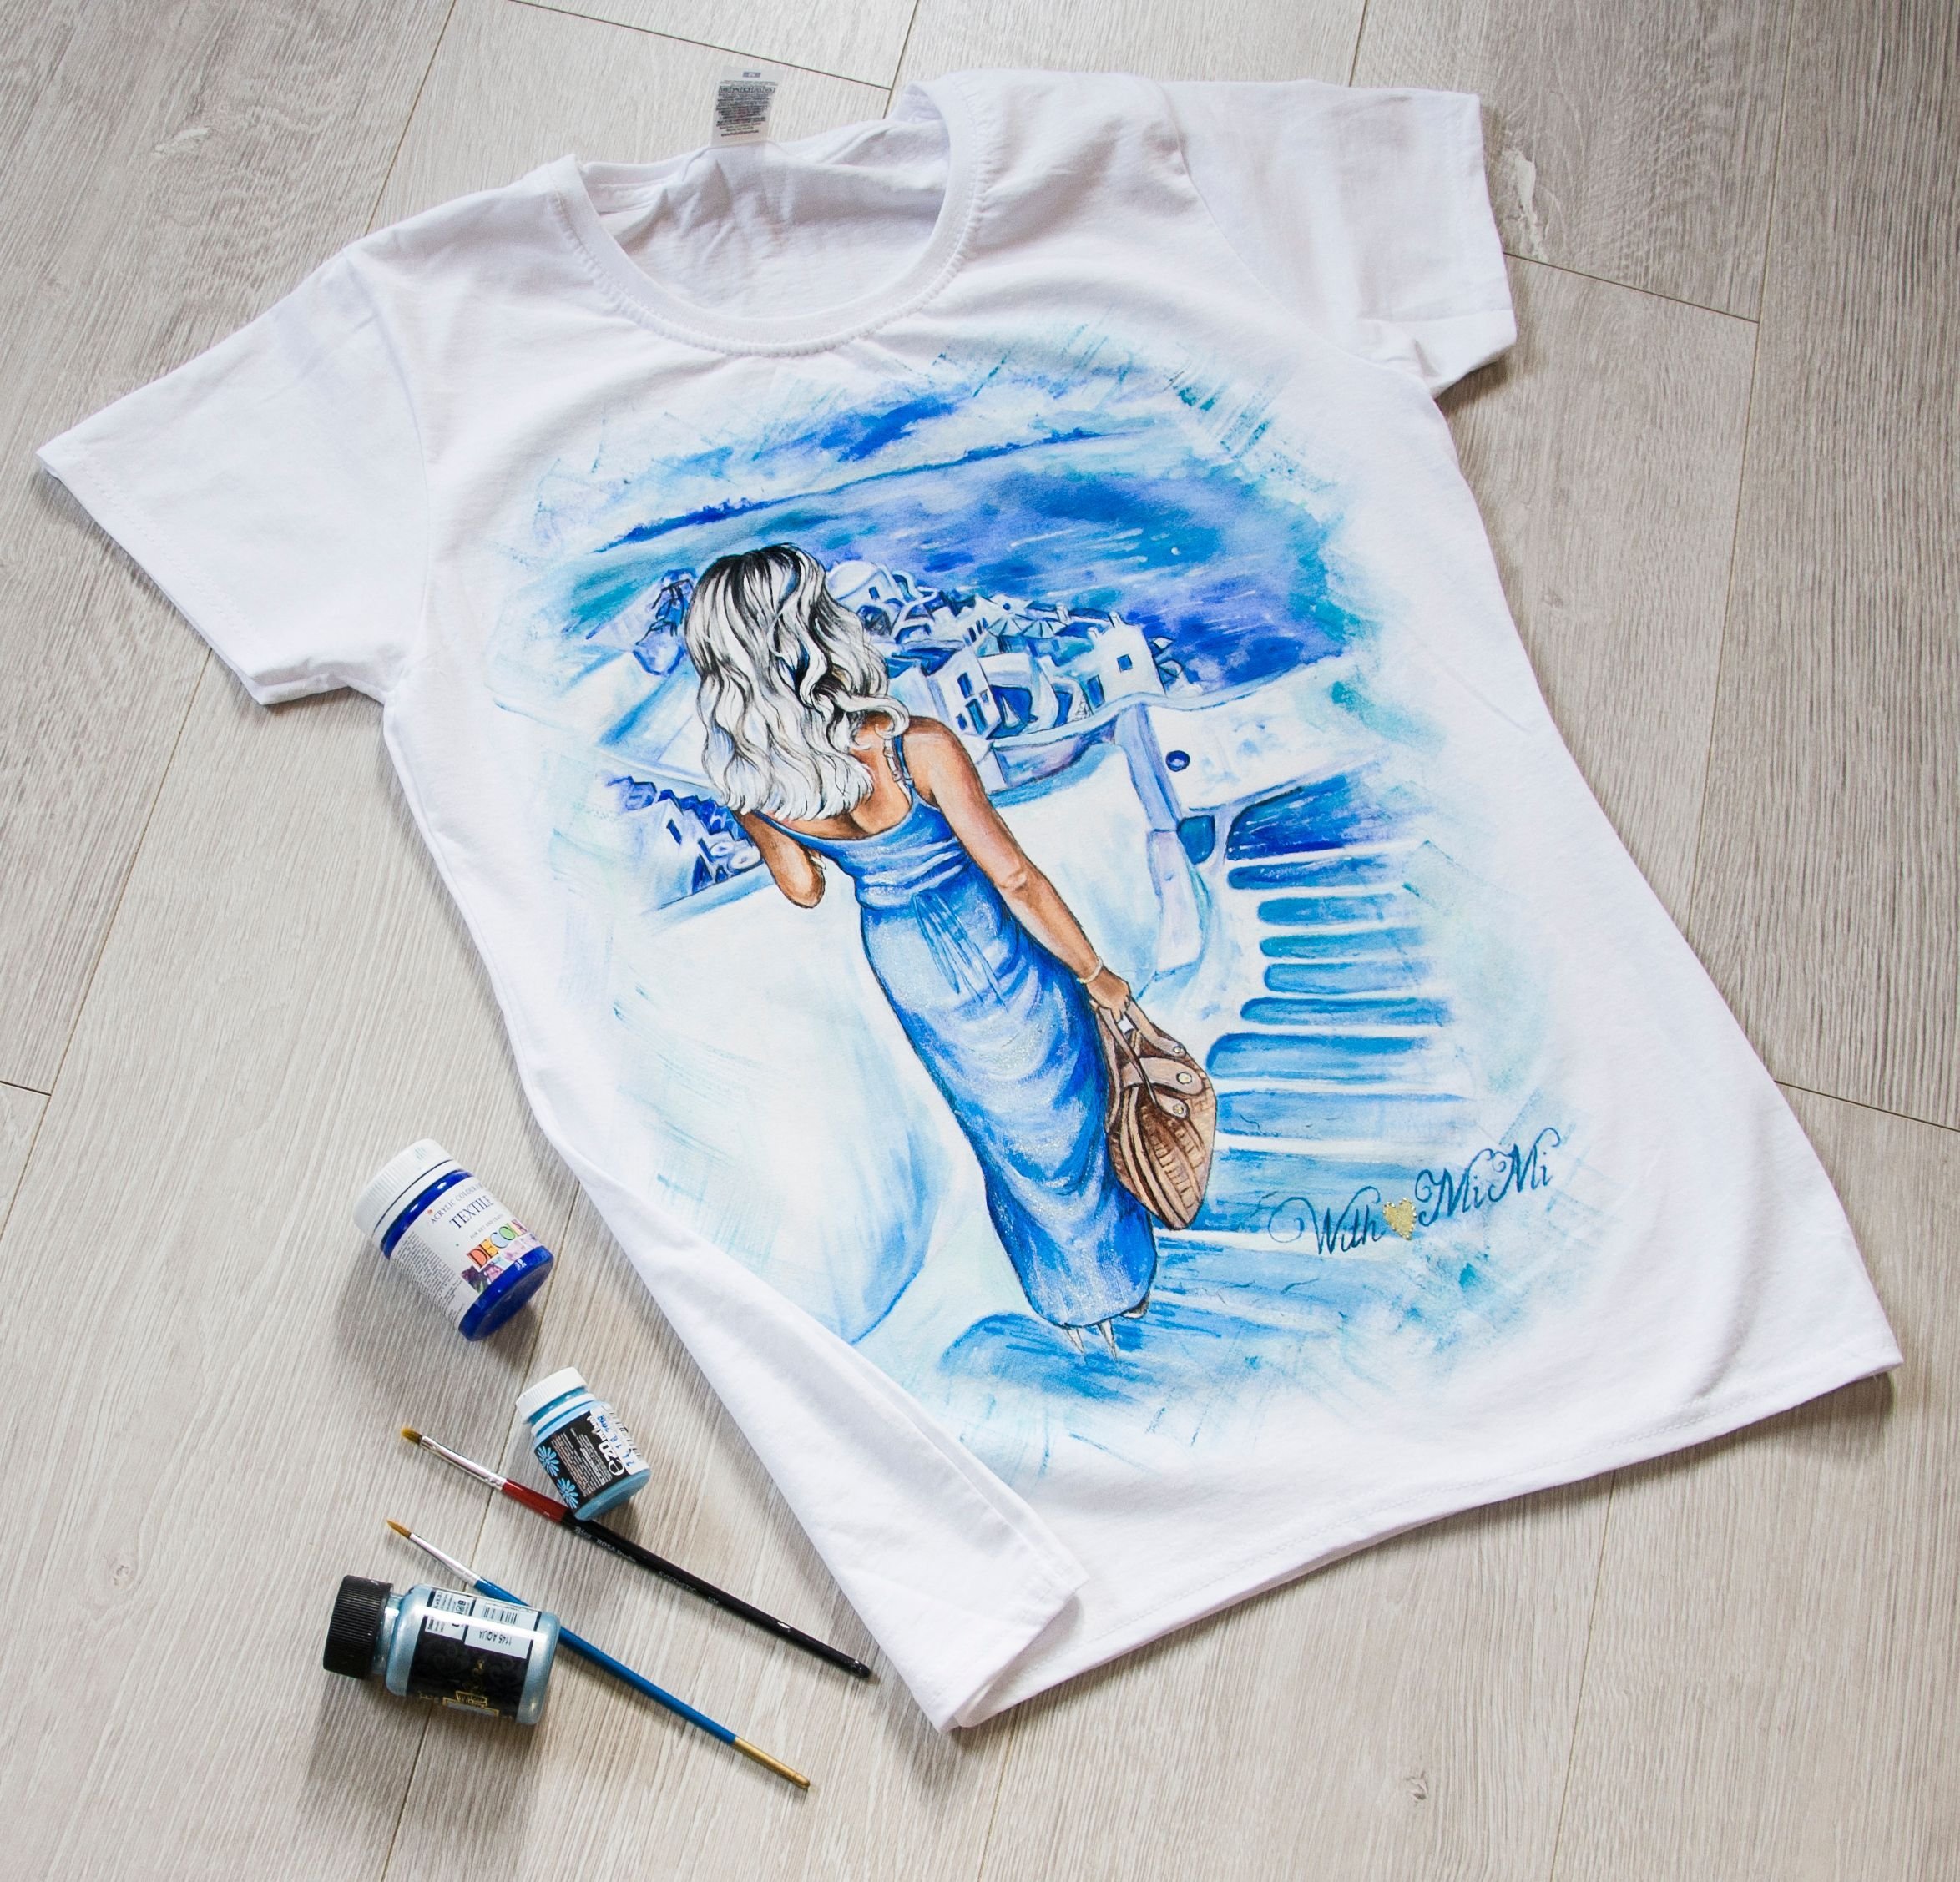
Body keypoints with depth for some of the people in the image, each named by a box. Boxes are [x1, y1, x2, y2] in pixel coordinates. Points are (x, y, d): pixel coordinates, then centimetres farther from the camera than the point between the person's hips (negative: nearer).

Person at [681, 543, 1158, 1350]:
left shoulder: (744, 779, -19)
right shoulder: (917, 747, -34)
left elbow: (803, 890, -1)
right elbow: (1016, 880, -25)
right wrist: (1099, 975, -12)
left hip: (898, 956, 5)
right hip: (984, 943, -5)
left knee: (995, 1118, 28)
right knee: (1056, 1117, 21)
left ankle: (1069, 1303, 48)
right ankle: (1109, 1286, 44)